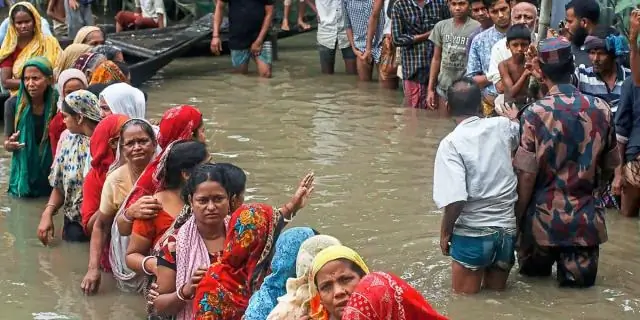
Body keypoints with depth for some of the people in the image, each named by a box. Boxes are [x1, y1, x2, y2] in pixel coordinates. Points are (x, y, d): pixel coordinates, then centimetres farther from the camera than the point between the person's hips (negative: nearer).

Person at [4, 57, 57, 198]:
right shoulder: (14, 104, -10)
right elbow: (6, 144, -4)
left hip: (51, 175, 0)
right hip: (23, 174, 0)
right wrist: (10, 144, -25)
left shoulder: (57, 104, -11)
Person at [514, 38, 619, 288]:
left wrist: (517, 216, -1)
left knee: (532, 269, 22)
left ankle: (541, 263, 5)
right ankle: (572, 265, -2)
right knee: (581, 277, 15)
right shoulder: (601, 109, -5)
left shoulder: (535, 114, -14)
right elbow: (610, 166, 6)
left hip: (545, 215, -1)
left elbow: (526, 175, -12)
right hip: (586, 215, 1)